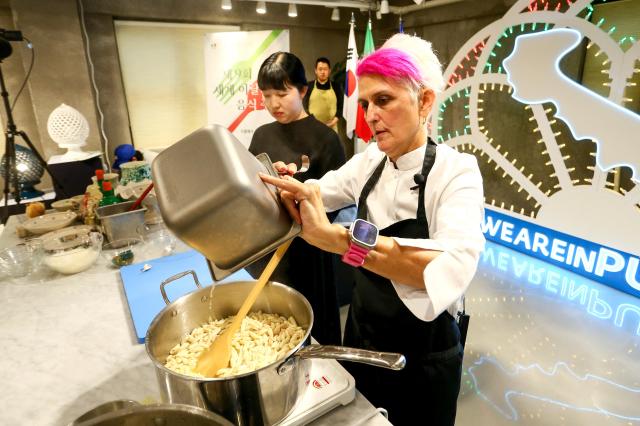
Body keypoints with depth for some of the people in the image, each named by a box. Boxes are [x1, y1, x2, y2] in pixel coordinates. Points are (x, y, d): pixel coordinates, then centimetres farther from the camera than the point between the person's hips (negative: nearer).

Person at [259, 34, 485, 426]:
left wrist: (335, 238, -53)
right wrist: (292, 187, -19)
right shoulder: (370, 162, -6)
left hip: (422, 357, -5)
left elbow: (454, 267, -41)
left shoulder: (456, 171, -24)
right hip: (362, 336, 5)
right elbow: (319, 195, 5)